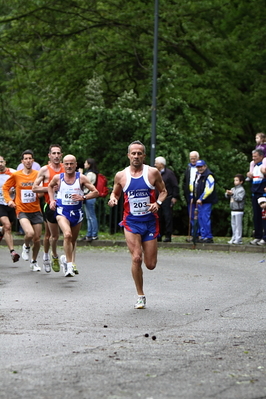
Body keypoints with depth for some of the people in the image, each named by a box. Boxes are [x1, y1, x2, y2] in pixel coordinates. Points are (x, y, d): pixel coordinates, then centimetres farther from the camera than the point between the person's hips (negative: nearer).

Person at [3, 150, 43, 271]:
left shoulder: (38, 174, 0)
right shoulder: (16, 176, -1)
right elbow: (5, 188, 12)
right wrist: (9, 200, -3)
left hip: (36, 210, 2)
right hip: (22, 210, -2)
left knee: (37, 238, 4)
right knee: (29, 233, -25)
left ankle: (34, 261, 28)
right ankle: (26, 247, 11)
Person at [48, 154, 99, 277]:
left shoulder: (81, 178, -5)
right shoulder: (58, 178, -2)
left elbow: (95, 192, -3)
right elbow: (50, 186, 21)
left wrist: (83, 197, -17)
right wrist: (52, 200, 9)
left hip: (77, 212, 2)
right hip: (62, 211, -2)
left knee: (73, 240, 15)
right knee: (67, 235, -26)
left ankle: (65, 259, 42)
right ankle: (70, 264, -20)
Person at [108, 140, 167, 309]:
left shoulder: (153, 173, -1)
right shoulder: (121, 175, 1)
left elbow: (163, 191, 8)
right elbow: (115, 192, 16)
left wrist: (158, 203, -12)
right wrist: (113, 199, -7)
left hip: (150, 221, 0)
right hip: (131, 221, 0)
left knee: (151, 264, 2)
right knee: (136, 258, -15)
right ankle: (141, 296, 1)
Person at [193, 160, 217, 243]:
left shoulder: (208, 176, -12)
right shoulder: (197, 175, 17)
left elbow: (209, 190, -20)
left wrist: (201, 199, -20)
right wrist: (194, 198, 20)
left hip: (206, 202, -9)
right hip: (199, 201, 9)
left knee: (205, 218, -11)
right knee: (200, 218, 10)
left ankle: (208, 237, -8)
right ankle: (203, 236, 16)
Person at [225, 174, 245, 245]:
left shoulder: (241, 190, -8)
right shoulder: (233, 189, 15)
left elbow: (239, 198, -20)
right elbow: (227, 196, 15)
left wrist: (233, 194, -23)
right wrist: (227, 193, -7)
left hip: (239, 211, -8)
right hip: (233, 210, 8)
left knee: (238, 225, -6)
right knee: (233, 225, 11)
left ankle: (238, 239, -4)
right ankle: (234, 238, 18)